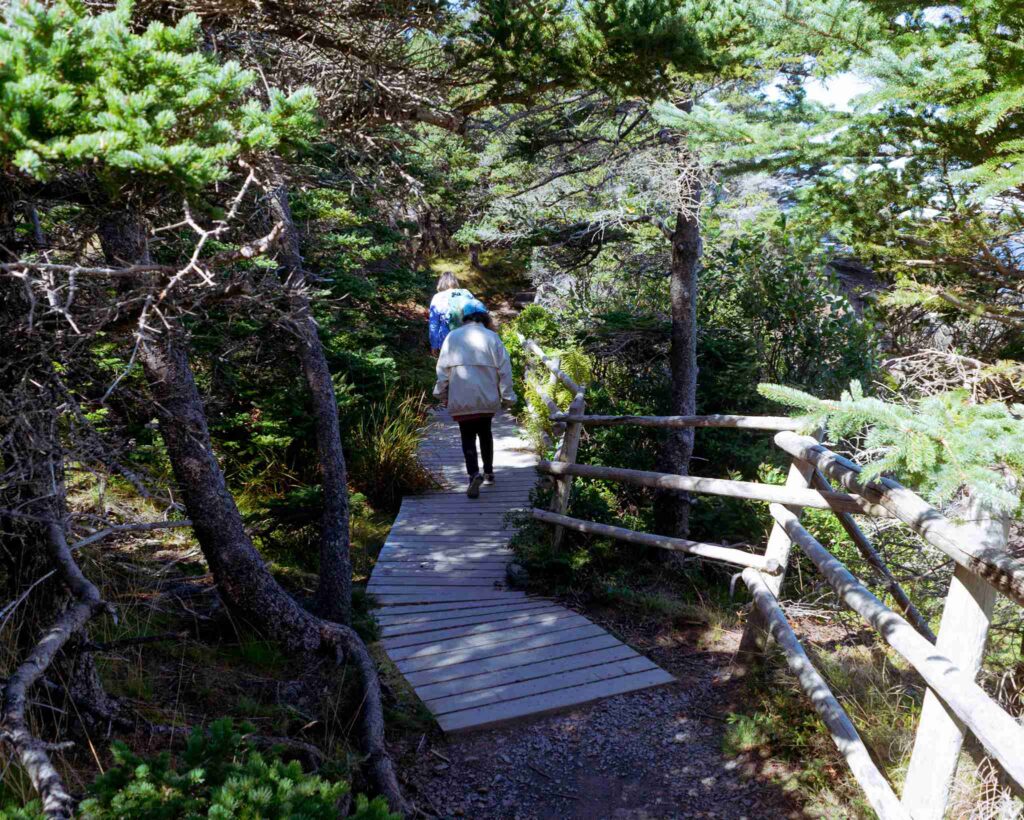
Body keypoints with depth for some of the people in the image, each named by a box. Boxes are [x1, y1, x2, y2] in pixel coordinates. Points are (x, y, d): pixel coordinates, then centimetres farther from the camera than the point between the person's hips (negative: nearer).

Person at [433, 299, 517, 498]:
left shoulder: (453, 337, -1)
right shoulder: (492, 337, -2)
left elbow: (442, 368, 2)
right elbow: (504, 369, -2)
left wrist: (442, 393, 13)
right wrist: (507, 396, 6)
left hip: (461, 398, -1)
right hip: (487, 398, 2)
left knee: (468, 437, 3)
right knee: (485, 432, 21)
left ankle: (474, 474, -19)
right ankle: (488, 473, 29)